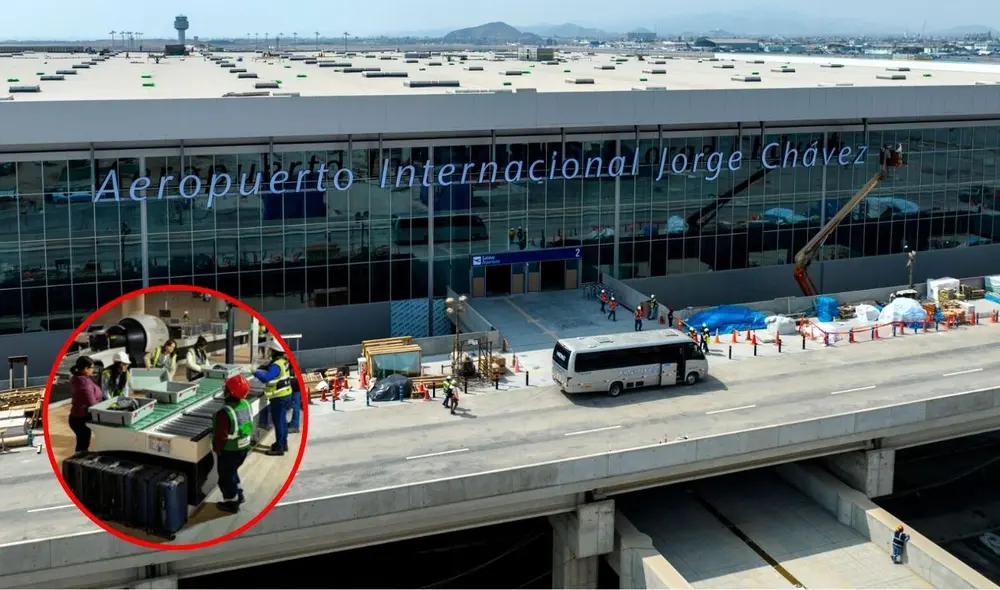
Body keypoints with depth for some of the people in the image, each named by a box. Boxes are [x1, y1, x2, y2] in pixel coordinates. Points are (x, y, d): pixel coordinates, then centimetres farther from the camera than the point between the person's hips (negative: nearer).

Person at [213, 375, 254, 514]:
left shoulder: (225, 413, -31)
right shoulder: (245, 405, -8)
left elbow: (221, 436, -24)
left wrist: (216, 449, -8)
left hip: (229, 451, -7)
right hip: (244, 447, 7)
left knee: (225, 476, 14)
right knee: (232, 471, 29)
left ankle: (231, 503, 27)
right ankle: (238, 495, 41)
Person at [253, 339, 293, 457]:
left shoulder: (277, 365, -24)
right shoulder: (284, 361, 5)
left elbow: (266, 379, -34)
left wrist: (255, 372, -21)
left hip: (279, 397, -10)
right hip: (286, 394, 10)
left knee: (278, 421, -2)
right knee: (282, 420, 19)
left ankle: (279, 448, 4)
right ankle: (283, 443, 31)